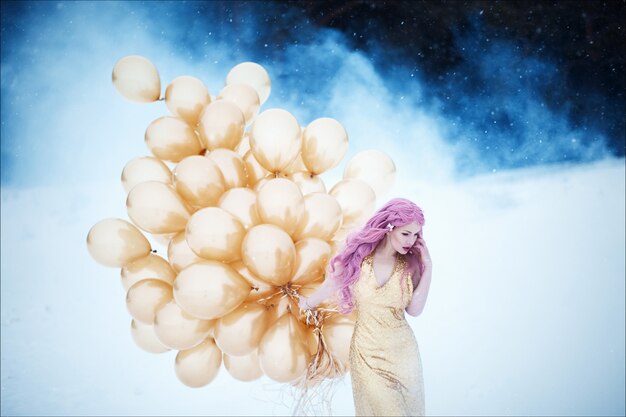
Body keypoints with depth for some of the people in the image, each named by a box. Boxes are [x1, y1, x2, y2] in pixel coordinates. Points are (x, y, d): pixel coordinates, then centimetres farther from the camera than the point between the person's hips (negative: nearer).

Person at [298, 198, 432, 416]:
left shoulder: (410, 263, -6)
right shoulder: (359, 255, -12)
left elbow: (414, 309, -12)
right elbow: (332, 284, 5)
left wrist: (428, 269, -15)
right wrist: (308, 303, 19)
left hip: (401, 351, 2)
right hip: (366, 351, -2)